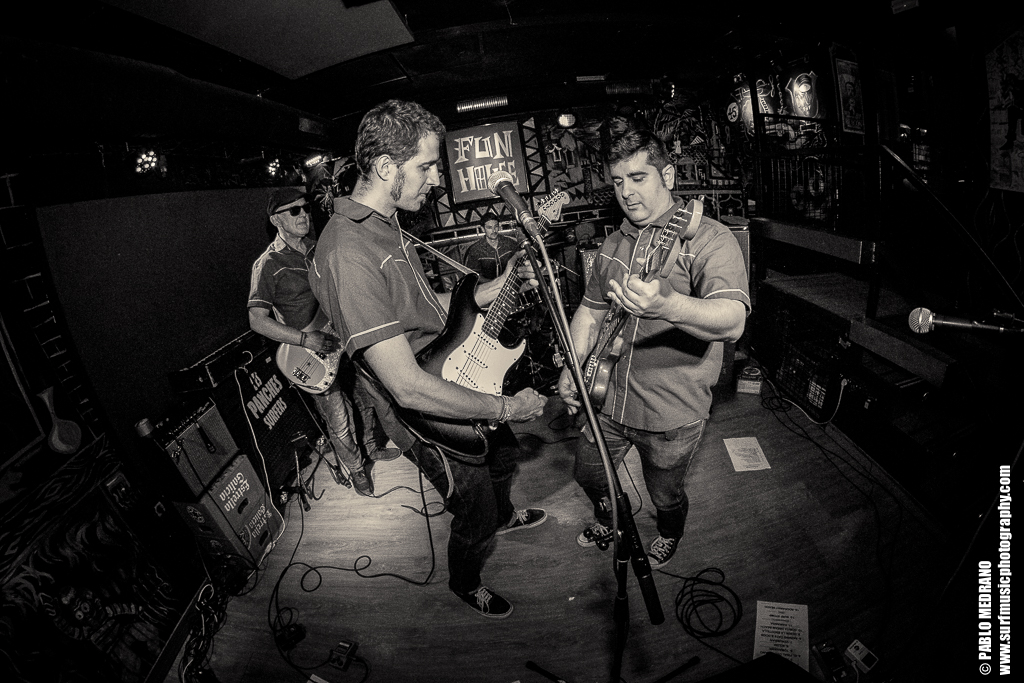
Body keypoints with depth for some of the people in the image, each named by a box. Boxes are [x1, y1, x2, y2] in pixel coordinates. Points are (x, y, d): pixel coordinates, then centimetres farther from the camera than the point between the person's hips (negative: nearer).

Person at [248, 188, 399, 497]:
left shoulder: (318, 248, 6)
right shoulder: (268, 265, -14)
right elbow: (257, 320, -17)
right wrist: (306, 339, -26)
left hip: (345, 339, 6)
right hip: (314, 355, -6)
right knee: (340, 422, 0)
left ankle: (372, 447, 43)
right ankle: (357, 469, 25)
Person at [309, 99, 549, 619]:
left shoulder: (385, 225, 0)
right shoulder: (347, 253, -33)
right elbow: (408, 387, -36)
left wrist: (486, 292, 1)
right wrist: (505, 407, -27)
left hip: (463, 383, 9)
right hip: (431, 420, -9)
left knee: (504, 453, 31)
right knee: (476, 517, 13)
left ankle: (504, 516, 63)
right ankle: (464, 584, 47)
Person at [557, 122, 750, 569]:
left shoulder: (708, 239, -16)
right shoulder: (613, 245, 5)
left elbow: (733, 321, -32)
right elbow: (590, 310, 14)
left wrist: (666, 305, -53)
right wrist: (572, 367, 0)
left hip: (672, 415, -5)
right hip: (608, 400, 6)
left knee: (665, 496, 17)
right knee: (588, 475, 21)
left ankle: (670, 535, 54)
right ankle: (609, 520, 55)